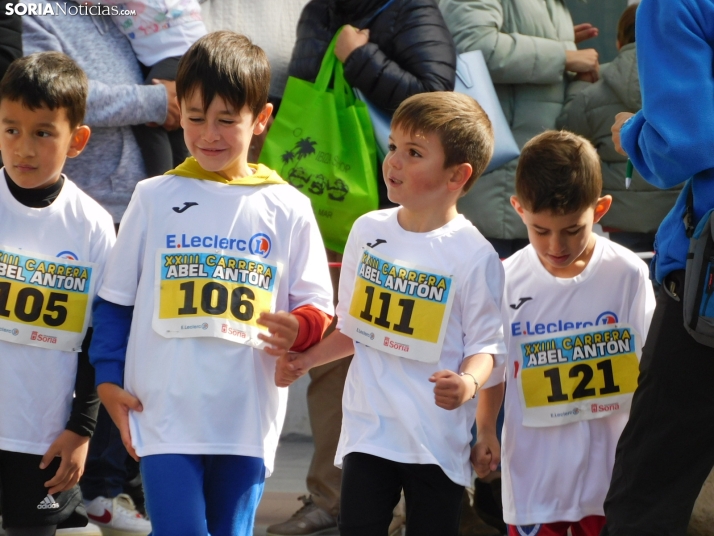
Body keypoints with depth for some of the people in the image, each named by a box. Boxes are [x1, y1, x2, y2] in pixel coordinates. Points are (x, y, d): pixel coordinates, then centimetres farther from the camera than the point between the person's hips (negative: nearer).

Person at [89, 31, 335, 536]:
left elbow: (318, 306, 5)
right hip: (164, 414, -1)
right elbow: (116, 300, 9)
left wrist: (298, 328, -17)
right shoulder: (154, 198, 5)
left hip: (248, 420, 1)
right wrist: (109, 380, 0)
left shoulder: (287, 209, 5)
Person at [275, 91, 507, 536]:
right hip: (368, 429, 4)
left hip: (438, 440, -4)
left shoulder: (475, 256, -10)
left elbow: (485, 345, -8)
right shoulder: (369, 231, 6)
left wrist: (468, 382, -27)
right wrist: (306, 360, 8)